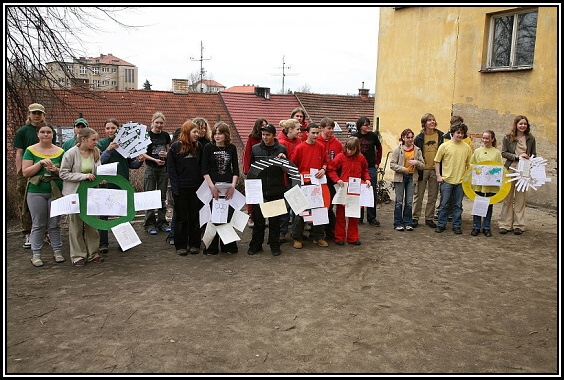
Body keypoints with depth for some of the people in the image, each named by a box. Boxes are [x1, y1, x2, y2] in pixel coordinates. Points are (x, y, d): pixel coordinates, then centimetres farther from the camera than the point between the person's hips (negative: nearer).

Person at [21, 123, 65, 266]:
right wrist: (40, 163, -15)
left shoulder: (60, 152, 6)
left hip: (56, 192, 1)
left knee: (55, 224, 7)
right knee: (38, 225, 2)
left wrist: (56, 170, -13)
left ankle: (57, 251, 16)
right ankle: (36, 254, 10)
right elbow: (25, 172, -3)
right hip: (36, 192, -1)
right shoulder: (30, 150, 2)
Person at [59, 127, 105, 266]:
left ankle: (92, 253, 20)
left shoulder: (96, 152, 0)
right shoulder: (71, 153, -14)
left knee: (92, 223, 8)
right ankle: (77, 255, 15)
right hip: (75, 193, -4)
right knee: (76, 224, 4)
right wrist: (84, 176, -20)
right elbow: (63, 173, -12)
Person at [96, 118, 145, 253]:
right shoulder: (101, 144, 1)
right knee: (103, 214, 1)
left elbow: (131, 164, 9)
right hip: (105, 183, -2)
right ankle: (103, 243, 11)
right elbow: (98, 162, -11)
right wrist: (108, 150, -22)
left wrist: (139, 161, -11)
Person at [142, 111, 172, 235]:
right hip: (150, 169, -3)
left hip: (163, 168, 4)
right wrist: (155, 160, -17)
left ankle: (162, 222, 17)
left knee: (162, 196, 8)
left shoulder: (166, 136, 8)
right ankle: (149, 224, 6)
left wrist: (166, 154, -7)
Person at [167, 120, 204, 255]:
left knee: (195, 216, 7)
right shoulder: (175, 147, -3)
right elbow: (171, 169, -4)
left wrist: (203, 184, -1)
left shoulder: (198, 147, 7)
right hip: (181, 188, -3)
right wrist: (175, 188, -11)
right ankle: (181, 245, 14)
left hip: (196, 187, 3)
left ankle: (194, 244, 17)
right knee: (181, 217, 6)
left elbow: (202, 167, 9)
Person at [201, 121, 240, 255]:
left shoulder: (232, 148, 7)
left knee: (228, 216, 3)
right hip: (212, 186, -2)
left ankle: (228, 246, 15)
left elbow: (236, 169, 7)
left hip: (228, 187, 2)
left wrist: (233, 185, -5)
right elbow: (204, 170, -3)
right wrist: (212, 186, -12)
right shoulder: (208, 148, 0)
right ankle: (211, 248, 10)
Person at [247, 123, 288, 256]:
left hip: (276, 189, -1)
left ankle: (274, 245, 19)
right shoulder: (255, 148, 6)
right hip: (259, 189, 1)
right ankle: (256, 244, 19)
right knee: (258, 218, 7)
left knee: (275, 220, 8)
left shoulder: (282, 149, 2)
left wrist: (284, 159, -13)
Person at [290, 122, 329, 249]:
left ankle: (318, 237, 22)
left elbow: (325, 162, 16)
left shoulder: (320, 147, 5)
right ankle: (297, 238, 14)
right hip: (303, 183, -4)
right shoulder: (299, 148, -6)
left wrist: (323, 169, -4)